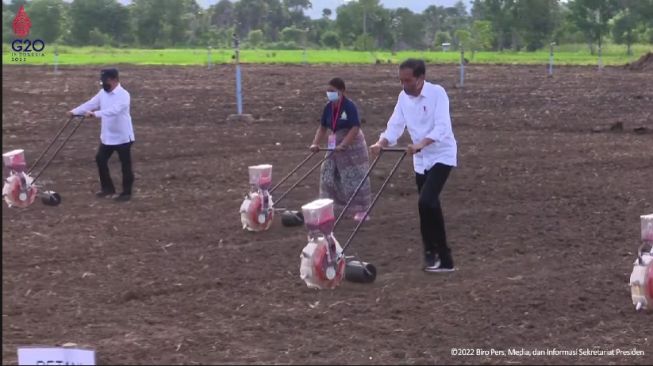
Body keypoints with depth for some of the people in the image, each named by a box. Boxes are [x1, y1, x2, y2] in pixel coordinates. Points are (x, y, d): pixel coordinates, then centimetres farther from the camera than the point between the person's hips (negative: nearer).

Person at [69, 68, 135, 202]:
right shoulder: (103, 93, 5)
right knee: (101, 160, 13)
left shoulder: (123, 95, -21)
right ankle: (108, 188, 27)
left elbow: (113, 110, -35)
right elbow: (90, 104, 5)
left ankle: (126, 193, 15)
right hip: (107, 136, 8)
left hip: (122, 137, -8)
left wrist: (95, 113, -42)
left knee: (125, 165, 3)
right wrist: (74, 111, -5)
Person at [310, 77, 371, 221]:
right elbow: (323, 127, 8)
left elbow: (355, 128, -26)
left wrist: (343, 145, -32)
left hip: (352, 146, -7)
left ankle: (361, 210, 3)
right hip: (335, 147, 7)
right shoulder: (328, 107, 1)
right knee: (328, 176, 9)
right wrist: (315, 143, -6)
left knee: (354, 178, -5)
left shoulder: (349, 106, -20)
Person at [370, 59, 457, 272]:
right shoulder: (403, 97, 2)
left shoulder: (437, 93, -18)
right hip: (421, 159, 7)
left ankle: (439, 256, -10)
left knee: (426, 202, -20)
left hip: (441, 156, -7)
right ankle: (438, 258, 19)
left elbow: (441, 127, -27)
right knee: (429, 206, 9)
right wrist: (381, 143, -21)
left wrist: (420, 144, -42)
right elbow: (395, 125, -2)